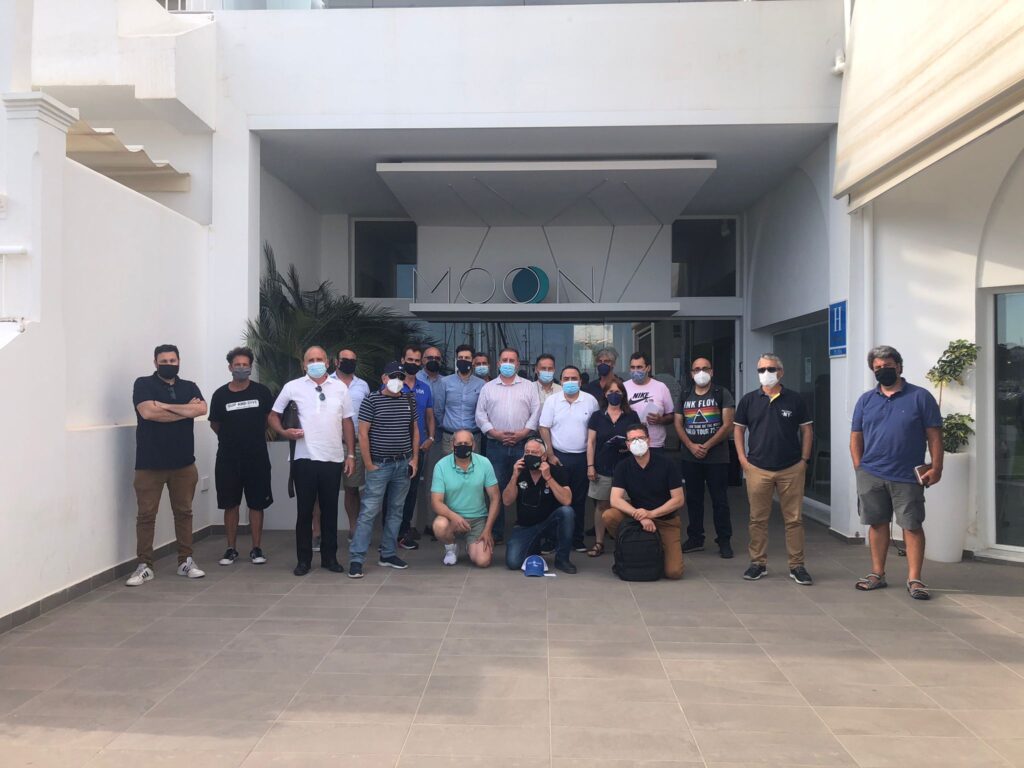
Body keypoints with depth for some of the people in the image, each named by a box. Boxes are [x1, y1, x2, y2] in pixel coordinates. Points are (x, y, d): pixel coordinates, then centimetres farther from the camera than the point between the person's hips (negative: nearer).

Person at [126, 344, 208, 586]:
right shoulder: (143, 384, 0)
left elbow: (201, 409, -10)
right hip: (150, 464, -3)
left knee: (183, 512, 9)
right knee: (146, 515, 1)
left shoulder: (189, 387, 10)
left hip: (184, 463, 3)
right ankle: (144, 566, 9)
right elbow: (148, 412, -18)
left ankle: (186, 561, 19)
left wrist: (166, 406, -16)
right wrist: (185, 410, -8)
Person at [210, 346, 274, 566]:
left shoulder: (261, 392, -2)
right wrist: (232, 438, 13)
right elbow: (215, 425, 11)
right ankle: (231, 549, 19)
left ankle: (256, 549, 14)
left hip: (257, 457, -1)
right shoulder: (220, 395, -1)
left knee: (256, 504, 5)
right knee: (230, 505, 8)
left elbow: (271, 417, 10)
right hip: (228, 458, 1)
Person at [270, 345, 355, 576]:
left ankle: (329, 557, 20)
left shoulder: (340, 387, 6)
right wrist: (283, 432, -10)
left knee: (330, 510, 9)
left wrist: (350, 455, 5)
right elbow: (273, 415, 10)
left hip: (334, 459, 2)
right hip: (305, 459, -1)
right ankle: (303, 559, 16)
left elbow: (347, 422, 9)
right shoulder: (293, 387, 1)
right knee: (304, 510, 5)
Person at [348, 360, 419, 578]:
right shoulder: (371, 400, -6)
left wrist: (414, 459, 8)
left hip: (403, 464, 5)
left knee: (396, 511, 11)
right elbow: (363, 433, -8)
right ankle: (356, 559, 0)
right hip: (379, 465, -5)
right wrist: (368, 464, -10)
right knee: (368, 512, -5)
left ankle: (388, 555, 21)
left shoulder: (410, 400, 8)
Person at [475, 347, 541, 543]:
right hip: (496, 445, 1)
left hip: (522, 445, 0)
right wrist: (494, 433, -7)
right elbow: (481, 414, 6)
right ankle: (496, 533, 10)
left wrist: (523, 432, -9)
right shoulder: (488, 387, 11)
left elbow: (536, 412, 3)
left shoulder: (529, 386, 10)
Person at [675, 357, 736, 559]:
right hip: (690, 457, 4)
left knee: (720, 500, 0)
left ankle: (724, 541, 9)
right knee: (693, 499, 10)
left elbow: (727, 425, -6)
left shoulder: (722, 394, 0)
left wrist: (706, 446, -12)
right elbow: (678, 424, 8)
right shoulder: (684, 396, 12)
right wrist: (692, 446, -8)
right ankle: (695, 539, 21)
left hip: (717, 457, -4)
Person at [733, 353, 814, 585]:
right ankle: (758, 562, 18)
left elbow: (806, 430, 7)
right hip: (758, 469, 1)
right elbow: (738, 429, 9)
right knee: (758, 519, 7)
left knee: (794, 519, 4)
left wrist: (804, 459, 0)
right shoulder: (748, 400, 4)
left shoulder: (794, 399, 2)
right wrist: (743, 459, 1)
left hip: (791, 469, -1)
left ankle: (796, 565, 13)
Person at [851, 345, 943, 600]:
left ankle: (914, 579, 10)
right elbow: (856, 438, 11)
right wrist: (859, 468, 2)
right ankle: (877, 574, 21)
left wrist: (936, 467, -9)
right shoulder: (866, 400, 8)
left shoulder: (920, 397, 0)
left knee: (912, 526, 1)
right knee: (877, 523, 10)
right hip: (871, 475, 3)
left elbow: (934, 435, -1)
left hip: (908, 477, -3)